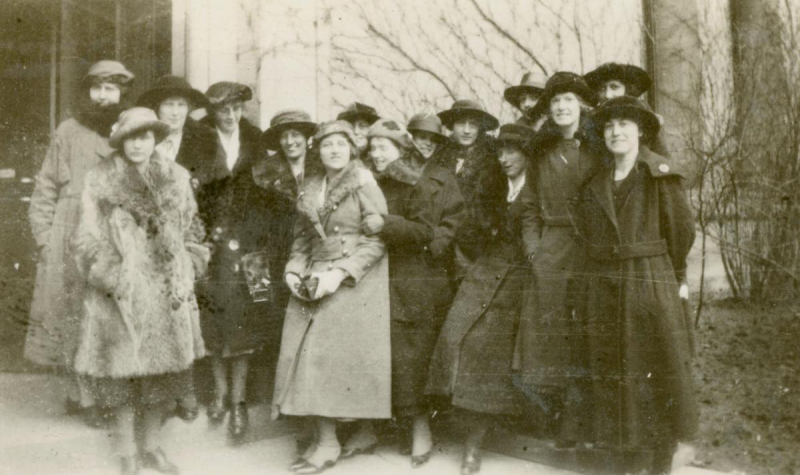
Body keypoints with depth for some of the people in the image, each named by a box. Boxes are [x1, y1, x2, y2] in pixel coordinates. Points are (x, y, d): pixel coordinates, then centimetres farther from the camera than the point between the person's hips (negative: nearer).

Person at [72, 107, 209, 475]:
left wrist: (185, 274, 2)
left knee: (162, 370, 8)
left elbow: (191, 231, 13)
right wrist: (115, 280, -11)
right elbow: (89, 240, -2)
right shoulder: (99, 182, 0)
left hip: (166, 290, 3)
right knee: (123, 372, 1)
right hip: (120, 293, -3)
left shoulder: (176, 178, 8)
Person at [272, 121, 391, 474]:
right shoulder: (309, 187, 14)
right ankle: (324, 437, 9)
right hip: (315, 280, 6)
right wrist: (294, 270, 2)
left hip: (354, 282, -5)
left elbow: (376, 240, -10)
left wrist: (339, 273, -17)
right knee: (310, 353, 0)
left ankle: (329, 444, 1)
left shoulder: (364, 184, -4)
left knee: (348, 355, -8)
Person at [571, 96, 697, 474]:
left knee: (658, 371, 3)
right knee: (614, 372, 6)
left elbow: (682, 231, -1)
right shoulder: (594, 185, 9)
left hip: (652, 285, -3)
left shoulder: (661, 177, -3)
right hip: (604, 287, 4)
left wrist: (672, 277, 7)